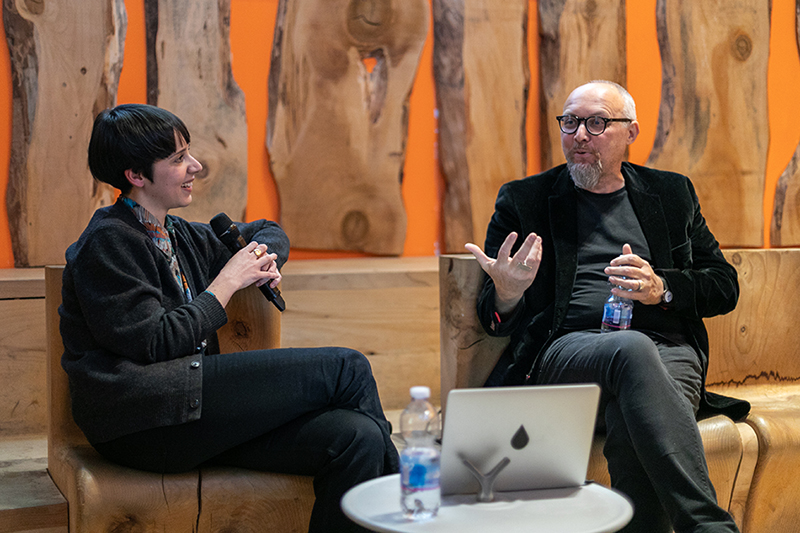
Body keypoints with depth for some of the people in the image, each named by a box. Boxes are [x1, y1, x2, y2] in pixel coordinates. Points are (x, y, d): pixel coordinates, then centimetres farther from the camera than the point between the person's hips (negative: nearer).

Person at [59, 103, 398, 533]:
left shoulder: (180, 235, 21)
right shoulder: (107, 243, -5)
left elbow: (268, 231, 35)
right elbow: (155, 343, -15)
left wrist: (263, 259, 10)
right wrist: (227, 283, -5)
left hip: (191, 412, 8)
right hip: (143, 426, -8)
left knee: (356, 438, -17)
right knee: (346, 368, -13)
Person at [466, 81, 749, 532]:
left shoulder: (671, 193, 21)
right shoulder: (523, 200, 15)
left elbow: (725, 285, 18)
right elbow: (496, 321, 11)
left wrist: (662, 288, -4)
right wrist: (506, 294, -16)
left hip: (668, 350, 2)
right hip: (565, 349, -1)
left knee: (631, 427, -35)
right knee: (632, 348, -37)